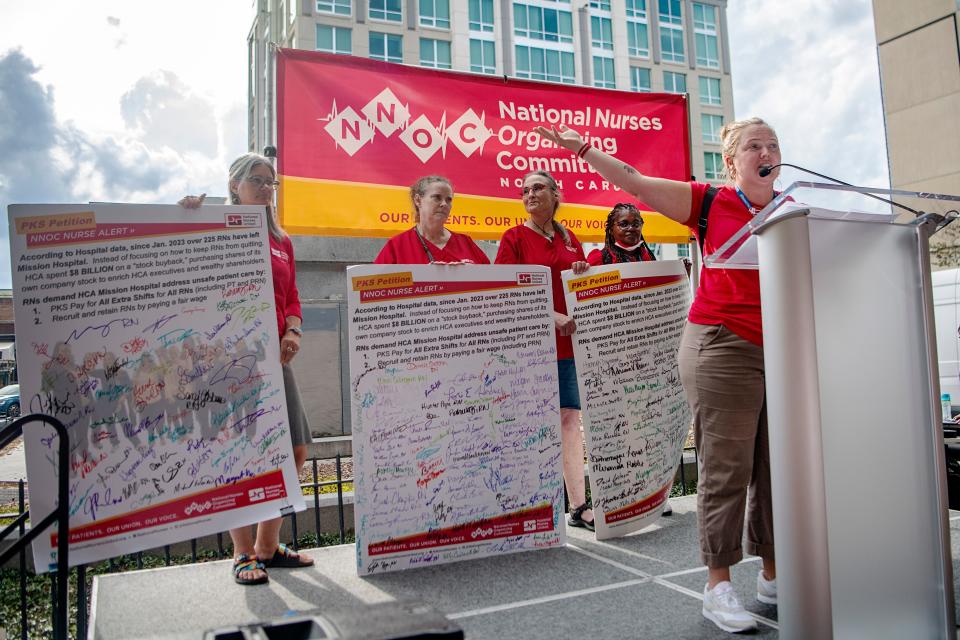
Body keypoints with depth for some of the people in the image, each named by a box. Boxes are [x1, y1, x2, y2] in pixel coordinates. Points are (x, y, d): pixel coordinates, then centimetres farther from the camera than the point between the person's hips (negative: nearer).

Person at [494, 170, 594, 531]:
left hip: (568, 343, 5)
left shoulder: (569, 239, 14)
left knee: (570, 419, 3)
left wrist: (584, 274, -3)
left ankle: (579, 506, 8)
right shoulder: (514, 238, -1)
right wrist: (553, 316, -20)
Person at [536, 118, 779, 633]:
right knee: (726, 467, -3)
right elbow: (635, 182, -1)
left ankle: (772, 576, 25)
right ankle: (718, 584, 9)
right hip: (722, 347, -5)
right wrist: (583, 149, -4)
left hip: (780, 352, 5)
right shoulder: (710, 203, 2)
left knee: (776, 466, 10)